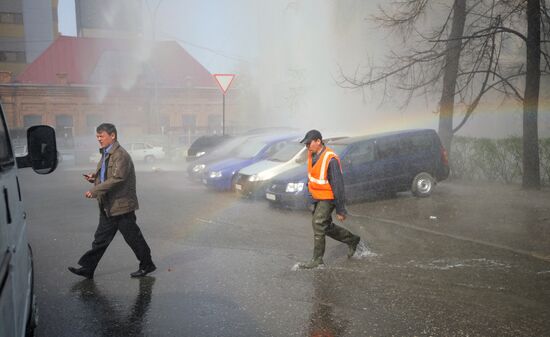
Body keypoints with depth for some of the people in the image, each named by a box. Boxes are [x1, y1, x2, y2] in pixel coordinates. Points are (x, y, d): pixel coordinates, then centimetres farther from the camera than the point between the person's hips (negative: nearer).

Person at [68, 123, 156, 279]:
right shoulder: (106, 154, 14)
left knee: (133, 237, 3)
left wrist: (95, 190, -24)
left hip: (121, 205, -9)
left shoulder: (121, 155, -17)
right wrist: (94, 177, 4)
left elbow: (117, 178, -25)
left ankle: (147, 265, 17)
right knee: (101, 238, 10)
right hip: (108, 207, 9)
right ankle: (87, 268, 14)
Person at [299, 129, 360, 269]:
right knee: (327, 227, 16)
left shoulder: (330, 159, -26)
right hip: (318, 197, 9)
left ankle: (317, 259, 2)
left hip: (328, 198, -8)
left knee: (318, 224, -10)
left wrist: (340, 210, -21)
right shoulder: (312, 154, -1)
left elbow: (338, 185, -23)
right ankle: (352, 240, 35)